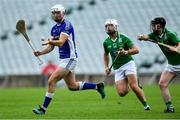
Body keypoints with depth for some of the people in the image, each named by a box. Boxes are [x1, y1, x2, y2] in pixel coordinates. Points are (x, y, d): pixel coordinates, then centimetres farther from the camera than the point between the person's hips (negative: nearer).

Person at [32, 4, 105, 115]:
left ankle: (43, 108, -8)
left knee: (51, 81, -13)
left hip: (70, 59, -10)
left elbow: (61, 42, -29)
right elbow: (51, 47, 14)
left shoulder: (67, 25, -15)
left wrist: (50, 41, -49)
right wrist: (40, 52, -5)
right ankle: (97, 86, 27)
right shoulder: (54, 28, 12)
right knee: (72, 86, 14)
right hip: (63, 59, 10)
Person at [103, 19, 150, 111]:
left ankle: (145, 105, -4)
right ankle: (127, 84, 21)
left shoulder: (123, 38, -5)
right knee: (121, 92, -13)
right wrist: (106, 67, 12)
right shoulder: (106, 42, 7)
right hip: (117, 68, 4)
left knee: (134, 86, -21)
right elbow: (106, 55, 25)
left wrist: (126, 52, -22)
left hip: (128, 63, -4)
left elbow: (136, 50, -5)